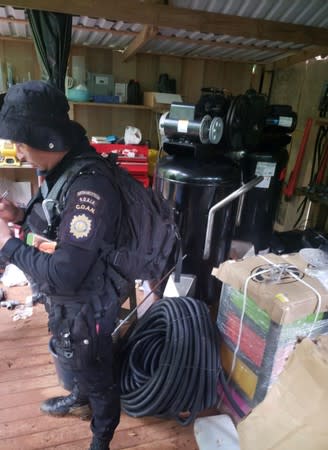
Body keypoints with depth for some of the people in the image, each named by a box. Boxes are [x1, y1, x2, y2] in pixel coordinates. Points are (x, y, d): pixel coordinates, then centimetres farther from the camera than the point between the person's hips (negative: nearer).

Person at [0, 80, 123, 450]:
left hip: (83, 309, -9)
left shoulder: (89, 187, -33)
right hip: (64, 303, 9)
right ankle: (80, 397, 64)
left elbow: (63, 275, -34)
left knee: (97, 375, 18)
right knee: (75, 361, 34)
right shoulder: (63, 170, -2)